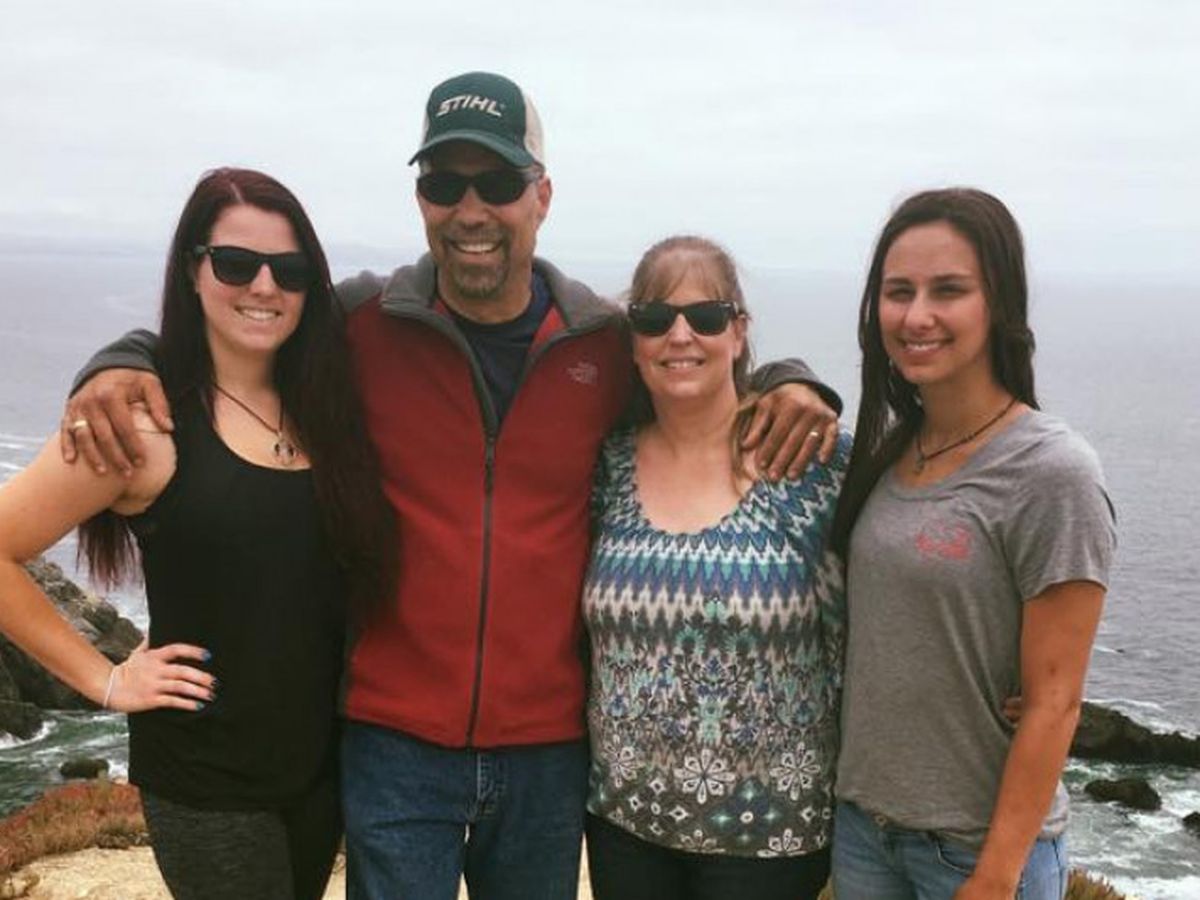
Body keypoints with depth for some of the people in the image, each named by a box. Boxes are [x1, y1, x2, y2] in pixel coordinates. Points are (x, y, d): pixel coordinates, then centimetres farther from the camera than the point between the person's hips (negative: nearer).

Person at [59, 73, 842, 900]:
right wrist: (120, 368, -13)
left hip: (549, 750, 2)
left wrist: (788, 384, -5)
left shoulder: (609, 344, -2)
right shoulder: (360, 327, -6)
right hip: (393, 745, -2)